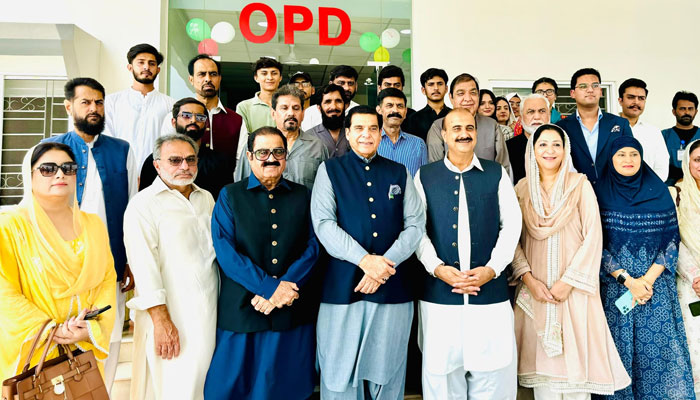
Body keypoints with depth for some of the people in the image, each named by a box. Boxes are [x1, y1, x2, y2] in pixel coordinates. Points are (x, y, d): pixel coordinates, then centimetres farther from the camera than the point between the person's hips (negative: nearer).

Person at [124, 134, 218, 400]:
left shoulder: (206, 198, 13)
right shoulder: (143, 204, -7)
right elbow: (144, 266, -14)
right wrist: (161, 320, -18)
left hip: (209, 314, 6)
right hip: (171, 318, -5)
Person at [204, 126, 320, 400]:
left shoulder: (302, 196, 10)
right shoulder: (230, 196, 4)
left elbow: (313, 246, 1)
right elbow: (225, 251, -7)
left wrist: (285, 287, -15)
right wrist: (270, 286, -17)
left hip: (293, 311, 2)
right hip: (241, 311, -1)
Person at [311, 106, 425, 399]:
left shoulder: (400, 173, 12)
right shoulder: (330, 170, 6)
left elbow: (416, 224, 4)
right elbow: (323, 224, -6)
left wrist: (386, 262, -11)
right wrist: (365, 260, -17)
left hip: (393, 286, 2)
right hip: (343, 285, -2)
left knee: (387, 370, 11)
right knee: (341, 371, 6)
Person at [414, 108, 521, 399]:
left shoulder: (497, 174, 9)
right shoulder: (424, 176, 7)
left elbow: (511, 225, 4)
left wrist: (492, 268, -8)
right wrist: (437, 267, -12)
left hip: (490, 290, 1)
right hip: (439, 292, 0)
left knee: (493, 373, 5)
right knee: (442, 371, 7)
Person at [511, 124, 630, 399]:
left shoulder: (580, 185, 0)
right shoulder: (522, 189, 6)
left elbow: (593, 237, -5)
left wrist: (569, 281, -11)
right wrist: (528, 278, -9)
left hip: (574, 289, -1)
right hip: (535, 290, 2)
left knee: (576, 355, 2)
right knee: (542, 356, 6)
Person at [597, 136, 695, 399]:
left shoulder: (659, 192, 6)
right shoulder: (601, 194, 1)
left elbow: (671, 241, 2)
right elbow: (596, 246, -4)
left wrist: (648, 279, -9)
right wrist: (627, 280, -11)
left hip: (656, 283, 1)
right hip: (614, 286, -1)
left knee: (662, 349, 0)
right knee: (620, 348, 2)